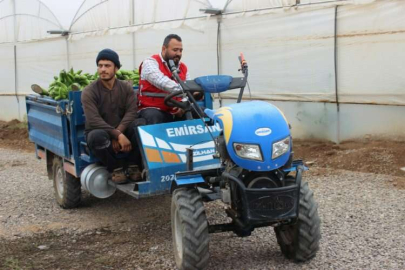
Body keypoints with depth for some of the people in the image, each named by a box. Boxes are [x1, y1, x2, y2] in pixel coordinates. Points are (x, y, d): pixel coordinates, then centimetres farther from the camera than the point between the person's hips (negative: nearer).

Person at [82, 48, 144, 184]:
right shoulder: (89, 91, -12)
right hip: (99, 131, -2)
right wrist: (117, 135, -34)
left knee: (140, 124, -28)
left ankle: (132, 165, -14)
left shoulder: (126, 88, -2)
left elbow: (131, 113, -14)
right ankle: (116, 168, -15)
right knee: (97, 136, -39)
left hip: (122, 131, 3)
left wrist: (118, 133, -30)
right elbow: (94, 120, -23)